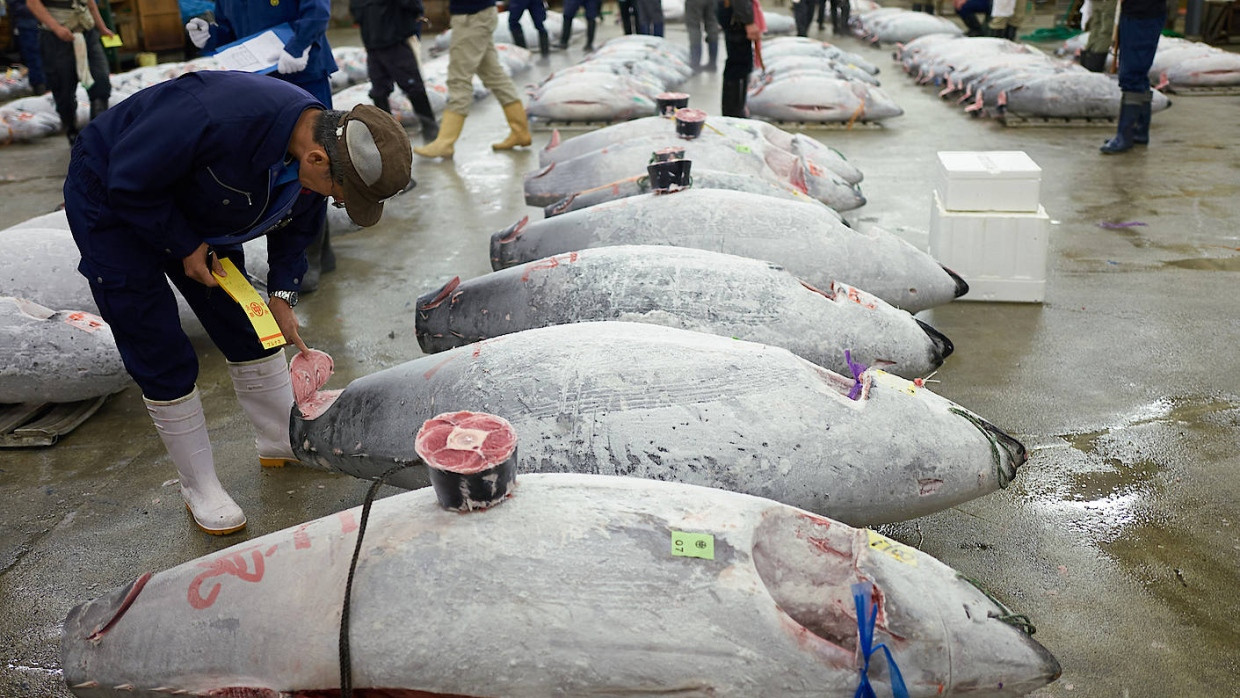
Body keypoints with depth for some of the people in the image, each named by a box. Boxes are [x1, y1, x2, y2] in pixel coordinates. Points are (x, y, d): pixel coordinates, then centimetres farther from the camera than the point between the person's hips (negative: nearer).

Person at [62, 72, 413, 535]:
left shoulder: (320, 144, -15)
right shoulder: (221, 116, -42)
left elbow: (295, 225, 3)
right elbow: (130, 181, -30)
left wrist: (282, 295, -6)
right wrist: (186, 246, -20)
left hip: (195, 210, 7)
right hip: (113, 203, -6)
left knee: (247, 331, 8)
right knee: (164, 360, -5)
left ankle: (282, 442, 27)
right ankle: (199, 487, 10)